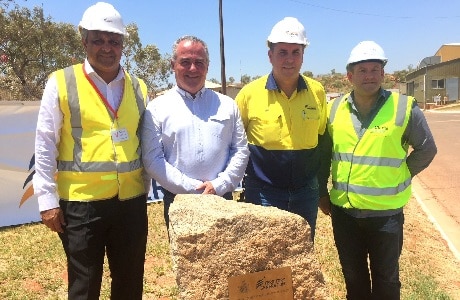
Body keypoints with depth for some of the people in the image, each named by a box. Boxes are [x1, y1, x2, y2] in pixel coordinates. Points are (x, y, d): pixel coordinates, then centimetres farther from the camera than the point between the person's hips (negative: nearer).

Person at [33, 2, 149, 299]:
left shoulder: (137, 87, 6)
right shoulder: (61, 83, -4)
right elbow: (45, 145, -3)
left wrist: (145, 186, 11)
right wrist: (48, 199, -5)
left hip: (131, 200, 4)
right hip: (81, 202, -3)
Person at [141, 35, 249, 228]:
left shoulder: (227, 105, 9)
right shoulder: (157, 109, 1)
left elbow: (241, 151, 7)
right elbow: (152, 159, -5)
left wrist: (219, 185, -6)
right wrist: (191, 187, -11)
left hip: (222, 199, 2)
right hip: (178, 202, -2)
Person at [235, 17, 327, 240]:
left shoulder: (317, 92, -2)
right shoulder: (250, 93, -10)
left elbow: (322, 138, 11)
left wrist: (321, 184, 13)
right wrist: (245, 174, 0)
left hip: (305, 194, 3)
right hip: (263, 193, -2)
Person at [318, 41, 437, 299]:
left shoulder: (404, 107, -9)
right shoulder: (335, 109, 0)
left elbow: (426, 149, 2)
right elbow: (324, 154, 8)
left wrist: (400, 177, -1)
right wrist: (322, 193, 9)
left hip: (386, 212, -2)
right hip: (343, 210, 3)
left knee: (385, 277, 14)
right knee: (352, 275, 19)